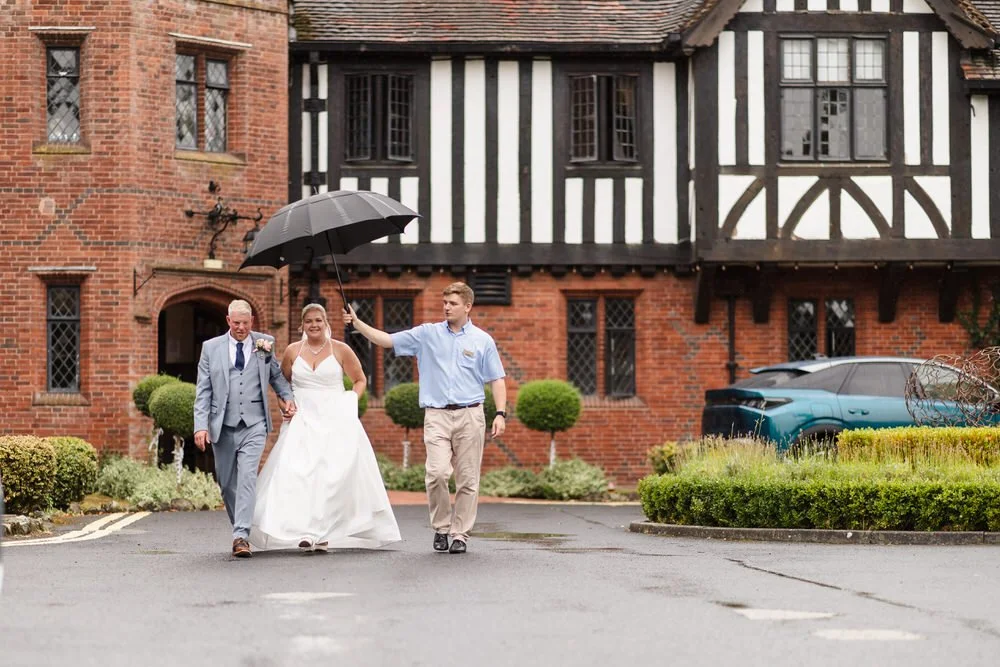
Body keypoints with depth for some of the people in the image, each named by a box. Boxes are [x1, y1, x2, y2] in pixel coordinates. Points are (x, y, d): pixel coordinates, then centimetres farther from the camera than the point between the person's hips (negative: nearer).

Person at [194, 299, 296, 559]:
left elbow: (276, 375, 20)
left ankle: (241, 536, -19)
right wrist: (200, 425, -7)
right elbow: (203, 391, 3)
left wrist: (287, 397, 1)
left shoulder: (265, 343, 6)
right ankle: (240, 527, 26)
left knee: (247, 477, -16)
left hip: (254, 424, -1)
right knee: (227, 482, 8)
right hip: (223, 425, 2)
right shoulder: (211, 348, 4)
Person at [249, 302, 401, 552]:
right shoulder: (292, 351, 7)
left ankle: (323, 533, -4)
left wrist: (351, 401, -1)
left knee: (332, 474, -9)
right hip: (302, 422, 1)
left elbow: (360, 380, 14)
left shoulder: (341, 350, 2)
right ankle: (305, 532, -12)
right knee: (297, 473, -13)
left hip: (335, 422, -1)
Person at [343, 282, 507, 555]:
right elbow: (387, 340, 7)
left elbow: (496, 379, 8)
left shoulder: (482, 340, 6)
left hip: (469, 414, 0)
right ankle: (441, 527, 6)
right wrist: (357, 323, -4)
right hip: (437, 415, 0)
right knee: (437, 473, -14)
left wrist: (500, 414, -2)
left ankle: (460, 534, 11)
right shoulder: (428, 334, 8)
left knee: (467, 479, 1)